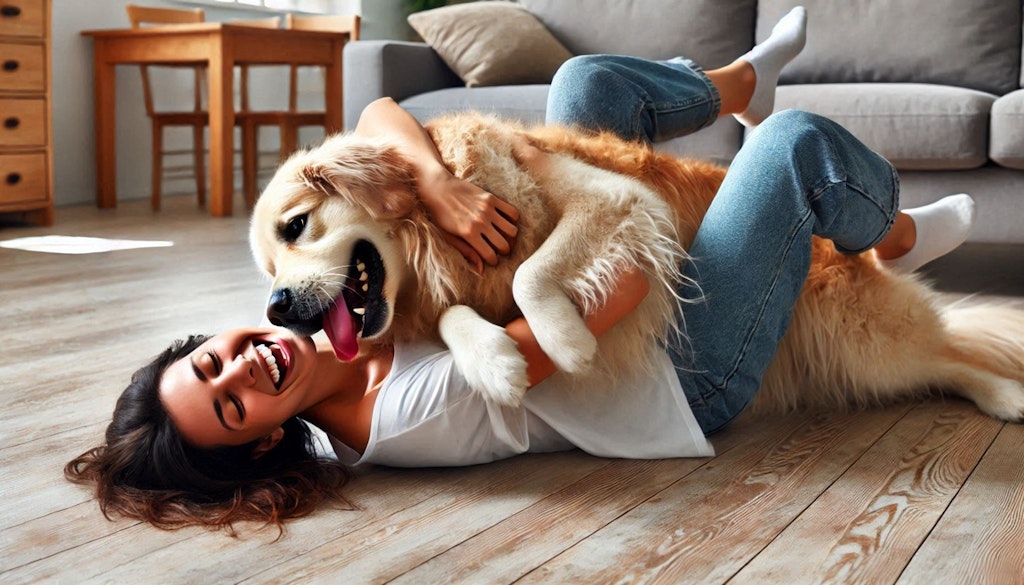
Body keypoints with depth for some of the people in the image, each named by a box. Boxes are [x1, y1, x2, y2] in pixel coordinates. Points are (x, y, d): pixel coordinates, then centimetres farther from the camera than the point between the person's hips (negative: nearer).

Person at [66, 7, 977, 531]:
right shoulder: (413, 413, -35)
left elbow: (380, 114, -15)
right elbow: (624, 286, -36)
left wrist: (439, 188, -33)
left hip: (642, 336, 7)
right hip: (688, 376, -7)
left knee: (591, 81, 5)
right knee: (799, 144, -11)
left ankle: (745, 82, 34)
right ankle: (896, 237, 24)